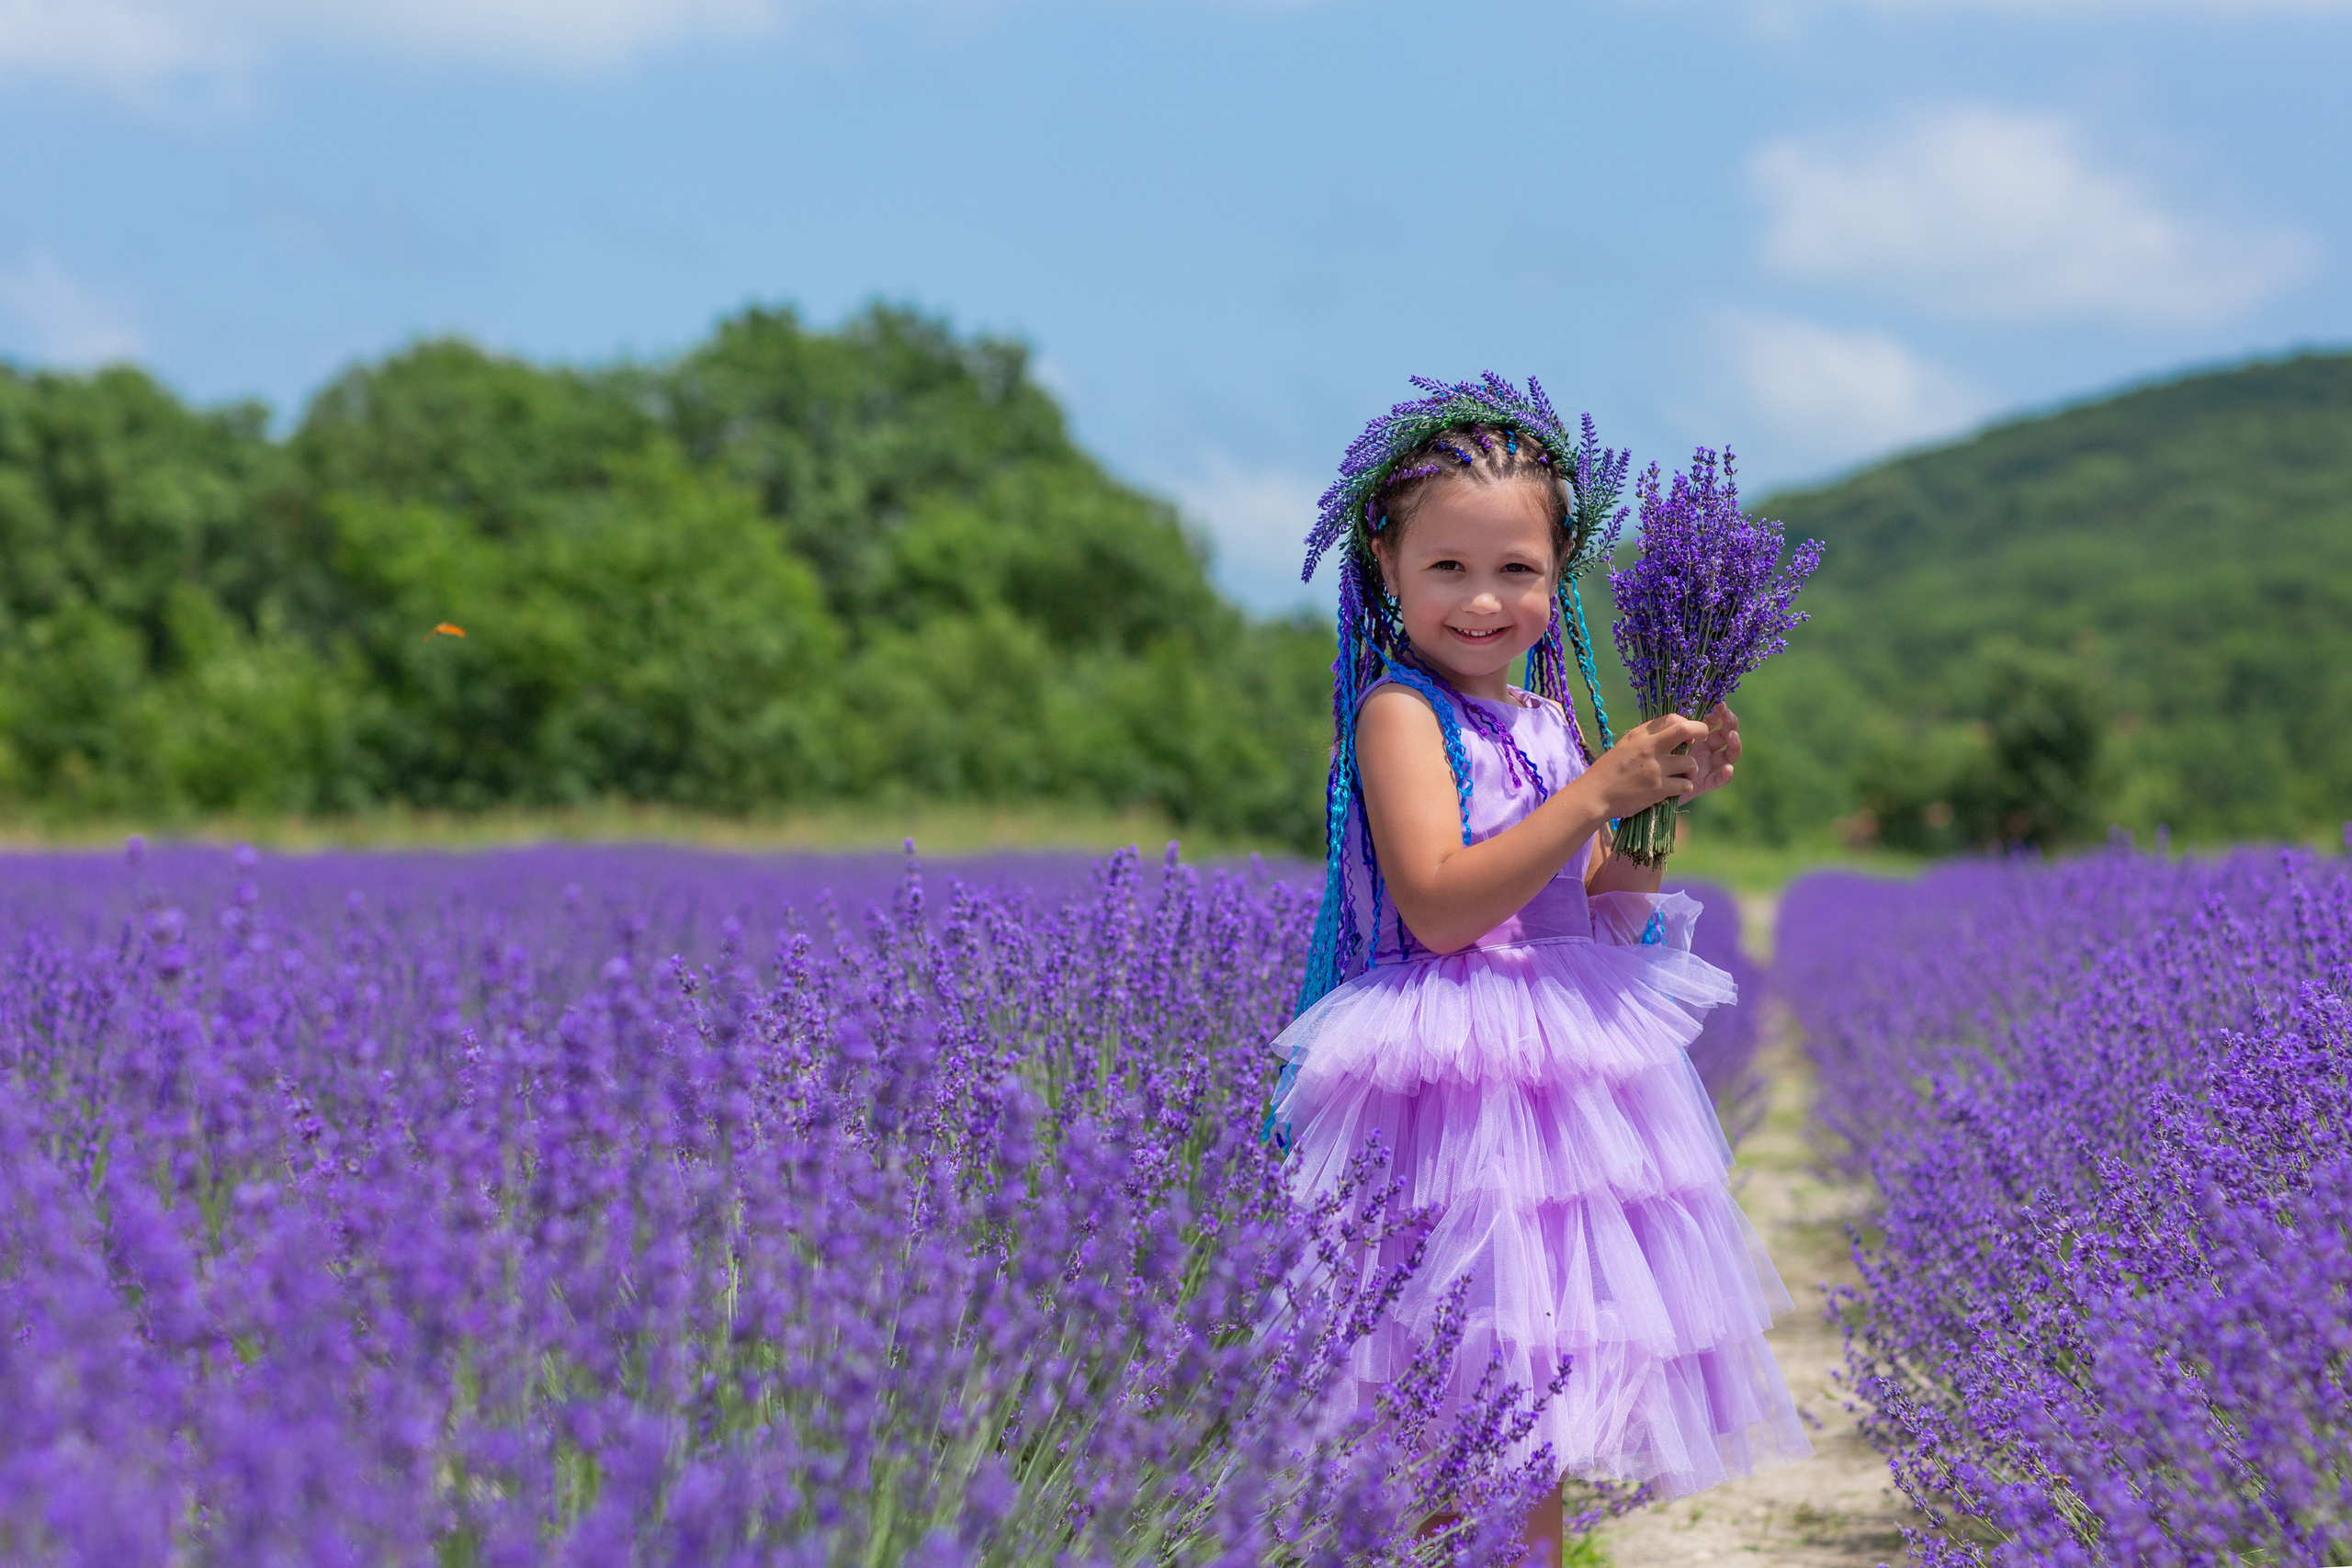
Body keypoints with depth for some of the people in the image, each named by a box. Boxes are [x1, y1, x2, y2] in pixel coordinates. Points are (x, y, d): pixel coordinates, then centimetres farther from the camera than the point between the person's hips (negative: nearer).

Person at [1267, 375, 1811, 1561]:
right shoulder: (1400, 710, -11)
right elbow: (1439, 907, -21)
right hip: (1452, 1093, -8)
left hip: (1561, 1083, 8)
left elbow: (1601, 904, 16)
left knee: (1539, 1415, 12)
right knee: (1455, 1424, -8)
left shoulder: (1544, 720, 12)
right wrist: (1599, 789, -21)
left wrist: (1669, 799, 0)